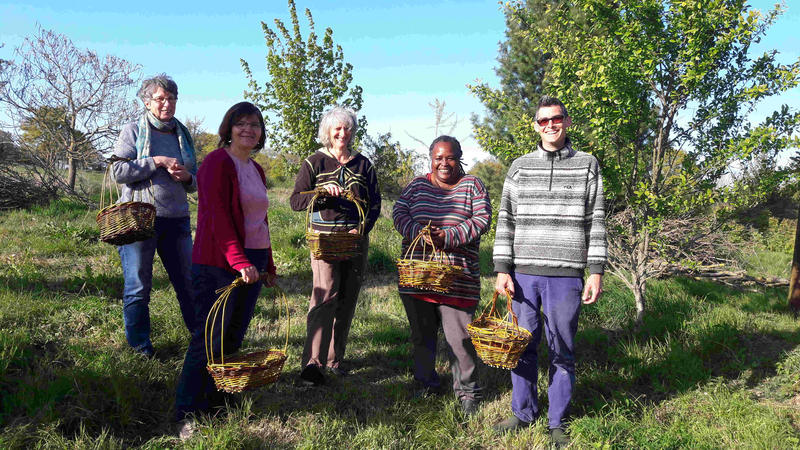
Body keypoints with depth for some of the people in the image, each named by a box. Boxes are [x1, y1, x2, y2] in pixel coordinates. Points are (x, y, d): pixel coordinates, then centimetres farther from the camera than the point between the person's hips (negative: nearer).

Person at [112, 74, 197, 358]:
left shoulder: (182, 134, 15)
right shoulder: (133, 131, 1)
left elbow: (195, 182, 20)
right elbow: (119, 172, -9)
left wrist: (187, 177, -3)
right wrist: (156, 161, -14)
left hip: (177, 218, 4)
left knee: (188, 280, 9)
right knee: (138, 286, 4)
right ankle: (139, 343, 19)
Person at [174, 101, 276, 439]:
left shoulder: (256, 170, 17)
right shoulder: (217, 163, -9)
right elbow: (217, 217, -18)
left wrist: (268, 264, 20)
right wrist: (238, 261, -24)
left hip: (252, 262, 8)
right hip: (219, 264, -8)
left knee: (234, 337, 11)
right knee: (209, 339, -4)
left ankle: (216, 403, 24)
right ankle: (188, 415, 7)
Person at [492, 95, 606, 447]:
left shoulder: (587, 165, 7)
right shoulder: (519, 167, 9)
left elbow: (595, 221, 5)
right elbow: (506, 220, 7)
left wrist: (596, 270, -2)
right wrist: (502, 270, 0)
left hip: (566, 275, -1)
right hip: (524, 273, 2)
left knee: (562, 350, 6)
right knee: (522, 345, 8)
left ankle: (557, 422, 22)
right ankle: (523, 412, 26)